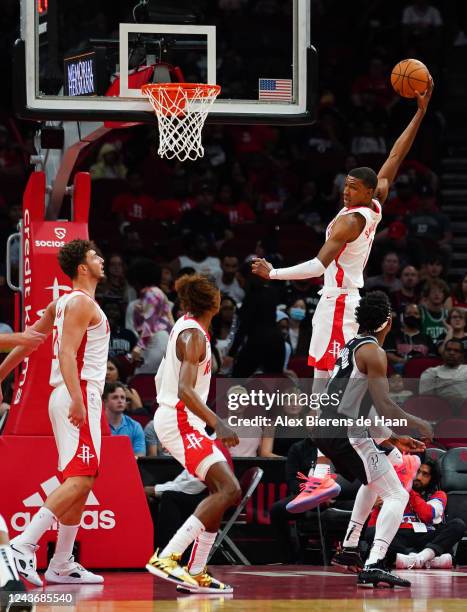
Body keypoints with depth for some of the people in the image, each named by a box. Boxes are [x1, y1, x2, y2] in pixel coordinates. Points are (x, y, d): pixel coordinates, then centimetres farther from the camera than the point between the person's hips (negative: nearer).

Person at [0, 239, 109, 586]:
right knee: (80, 479, -18)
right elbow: (67, 352, -21)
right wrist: (77, 399, -30)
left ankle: (61, 565, 12)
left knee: (82, 482, 12)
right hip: (80, 395, -10)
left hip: (73, 398, 10)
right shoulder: (83, 303, -10)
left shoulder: (63, 303, 18)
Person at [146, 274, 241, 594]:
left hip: (181, 420, 10)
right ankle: (166, 558, -25)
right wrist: (217, 424, -36)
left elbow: (161, 379, 24)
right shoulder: (194, 334, -16)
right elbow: (185, 390, -27)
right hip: (180, 421, -10)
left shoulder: (185, 326, 13)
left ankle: (196, 574, 9)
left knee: (220, 492, 12)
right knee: (230, 490, -18)